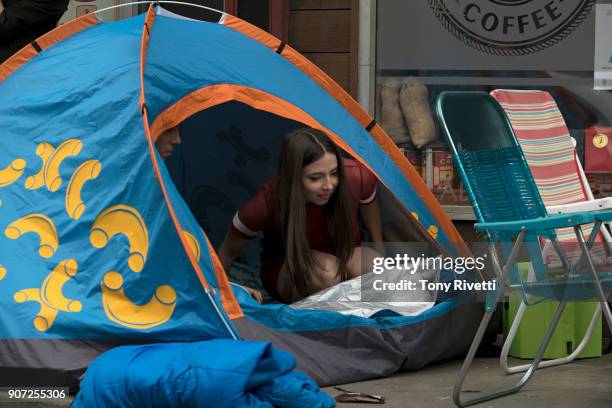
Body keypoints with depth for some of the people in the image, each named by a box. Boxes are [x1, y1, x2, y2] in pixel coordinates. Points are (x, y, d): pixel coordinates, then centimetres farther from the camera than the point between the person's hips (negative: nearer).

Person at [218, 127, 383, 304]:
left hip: (346, 257, 2)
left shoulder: (356, 178, -27)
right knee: (326, 270, -38)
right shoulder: (268, 201, -32)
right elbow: (228, 251, -12)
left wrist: (380, 256, 8)